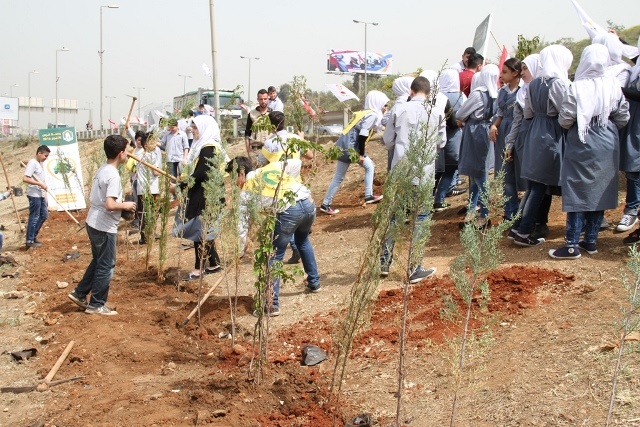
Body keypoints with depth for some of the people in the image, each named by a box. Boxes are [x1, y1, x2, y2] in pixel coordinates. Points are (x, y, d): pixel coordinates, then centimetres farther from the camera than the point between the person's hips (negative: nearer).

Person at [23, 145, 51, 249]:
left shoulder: (39, 163, 14)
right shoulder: (32, 163, -14)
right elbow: (25, 178, -23)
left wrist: (45, 194, 15)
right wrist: (40, 184, -24)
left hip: (40, 195, 9)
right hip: (34, 195, -9)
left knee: (44, 215, 15)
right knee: (34, 217, -3)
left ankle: (33, 236, 25)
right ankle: (29, 241, 6)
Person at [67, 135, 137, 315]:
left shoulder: (102, 170, 8)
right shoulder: (113, 175, -21)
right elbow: (110, 205, -31)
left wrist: (121, 204, 14)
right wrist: (125, 205, -13)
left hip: (93, 224, 9)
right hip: (105, 227, -9)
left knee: (97, 261, 23)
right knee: (106, 266, 3)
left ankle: (79, 293, 31)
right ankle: (96, 305, 12)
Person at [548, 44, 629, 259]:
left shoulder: (577, 87, -15)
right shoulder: (614, 85, -3)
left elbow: (564, 120, -14)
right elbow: (623, 118, 2)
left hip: (582, 146, -4)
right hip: (607, 147, 4)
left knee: (578, 193, 0)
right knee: (599, 192, 12)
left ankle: (572, 245, 1)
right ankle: (591, 241, 20)